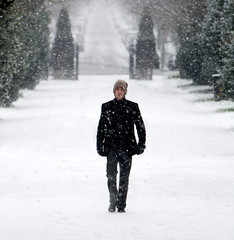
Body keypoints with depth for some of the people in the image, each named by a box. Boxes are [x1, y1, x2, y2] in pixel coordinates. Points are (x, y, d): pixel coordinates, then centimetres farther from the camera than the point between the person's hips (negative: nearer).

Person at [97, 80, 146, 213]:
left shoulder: (132, 107, 5)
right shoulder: (107, 107, 8)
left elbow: (140, 127, 8)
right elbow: (101, 128, 12)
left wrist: (141, 144, 1)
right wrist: (100, 146, 7)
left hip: (127, 147, 0)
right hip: (112, 147, 0)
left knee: (124, 177, 1)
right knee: (111, 175, -10)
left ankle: (121, 205, 8)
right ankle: (113, 201, 4)